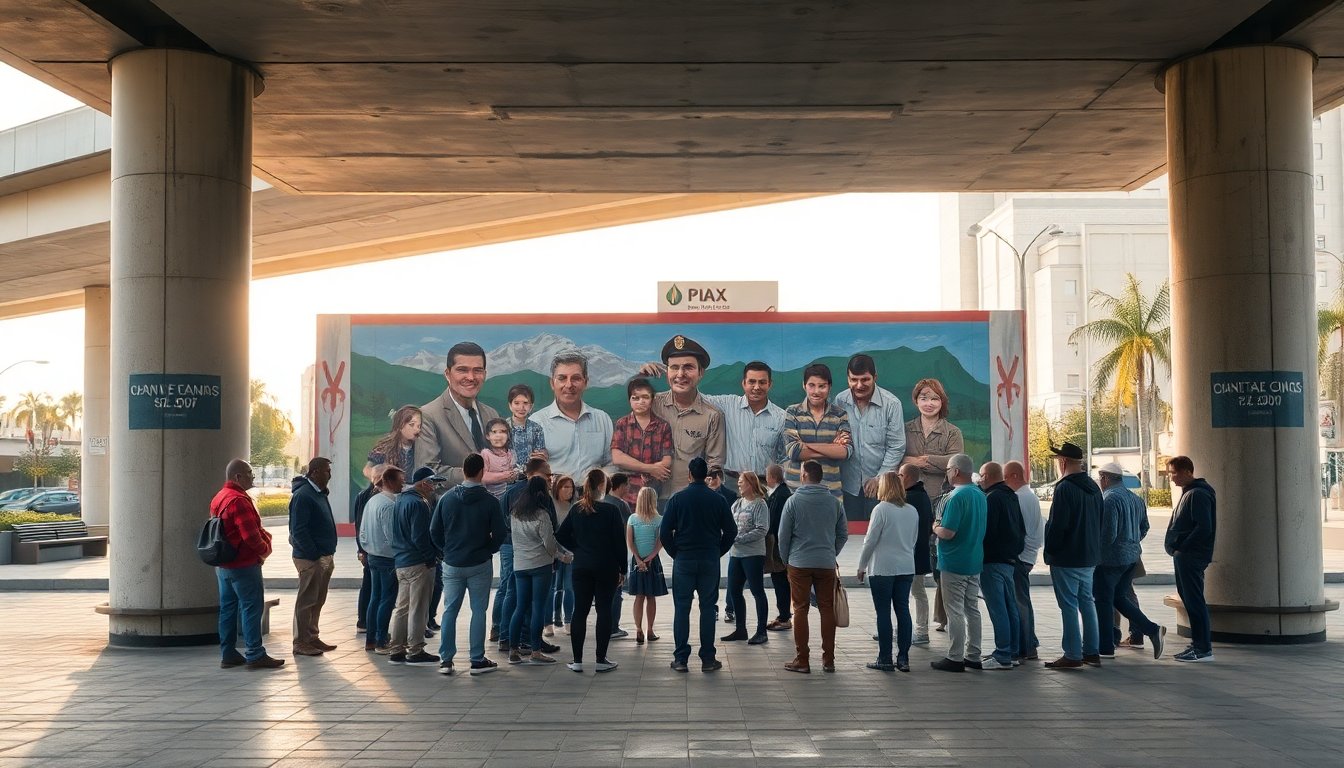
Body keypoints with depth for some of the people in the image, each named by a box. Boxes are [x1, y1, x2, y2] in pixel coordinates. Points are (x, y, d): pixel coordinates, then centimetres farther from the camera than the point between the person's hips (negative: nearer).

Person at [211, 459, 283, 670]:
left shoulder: (219, 498, 12)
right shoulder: (239, 500, -20)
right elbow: (250, 535, -24)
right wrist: (264, 549, -6)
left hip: (223, 564, 10)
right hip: (243, 564, -10)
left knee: (228, 608, 12)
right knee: (251, 607, -5)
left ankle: (228, 654, 16)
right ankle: (254, 655, -4)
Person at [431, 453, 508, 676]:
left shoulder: (446, 498, -2)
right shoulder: (489, 501, -9)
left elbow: (434, 531, 0)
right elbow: (499, 534, -9)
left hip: (452, 565, 2)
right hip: (480, 565, -2)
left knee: (450, 610, 9)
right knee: (479, 611, 4)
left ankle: (446, 660, 8)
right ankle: (478, 660, 6)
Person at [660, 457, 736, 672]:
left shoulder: (677, 499, -4)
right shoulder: (718, 500, -1)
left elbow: (664, 533, -5)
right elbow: (731, 531, 3)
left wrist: (675, 553, 8)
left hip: (683, 560, -1)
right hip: (710, 562, 1)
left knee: (681, 609, 5)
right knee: (708, 608, 5)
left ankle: (680, 659, 4)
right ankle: (708, 659, 6)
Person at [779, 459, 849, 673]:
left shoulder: (794, 501, -6)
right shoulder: (835, 502, 3)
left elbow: (783, 535, -3)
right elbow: (843, 534, 8)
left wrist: (786, 559, 11)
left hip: (799, 564, -2)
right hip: (827, 565, 3)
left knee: (800, 610, 3)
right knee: (827, 610, 8)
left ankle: (802, 660, 4)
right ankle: (828, 660, 11)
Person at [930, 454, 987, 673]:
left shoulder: (956, 497, -19)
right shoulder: (980, 495, 8)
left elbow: (948, 533, -24)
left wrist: (936, 528, -2)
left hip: (954, 563, -8)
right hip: (975, 562, 8)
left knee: (955, 611, -3)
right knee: (972, 609, 14)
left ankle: (955, 658, 1)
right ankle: (973, 656, 20)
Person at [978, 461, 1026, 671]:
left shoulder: (992, 498, -14)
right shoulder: (1012, 497, 15)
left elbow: (986, 530, -19)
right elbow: (1022, 530, 20)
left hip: (993, 561, -10)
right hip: (1010, 559, 10)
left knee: (998, 609, -8)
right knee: (1010, 607, 13)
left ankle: (1002, 657, -9)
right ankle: (1012, 653, 19)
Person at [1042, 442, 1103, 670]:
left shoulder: (1064, 488, -17)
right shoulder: (1093, 487, 10)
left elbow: (1056, 525, -19)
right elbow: (1099, 521, 16)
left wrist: (1050, 550, -7)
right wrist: (1093, 548, 20)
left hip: (1066, 557, -9)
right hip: (1089, 556, 9)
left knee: (1069, 605, -4)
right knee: (1087, 602, 15)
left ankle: (1073, 655, -2)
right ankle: (1091, 652, 18)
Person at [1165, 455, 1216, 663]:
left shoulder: (1198, 495, -14)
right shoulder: (1188, 493, 18)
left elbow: (1204, 527, -22)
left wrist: (1182, 547, -17)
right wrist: (1177, 547, 12)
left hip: (1191, 557, -10)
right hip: (1185, 556, 10)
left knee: (1194, 601, -7)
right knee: (1190, 600, 14)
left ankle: (1203, 649, -4)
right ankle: (1198, 644, 21)